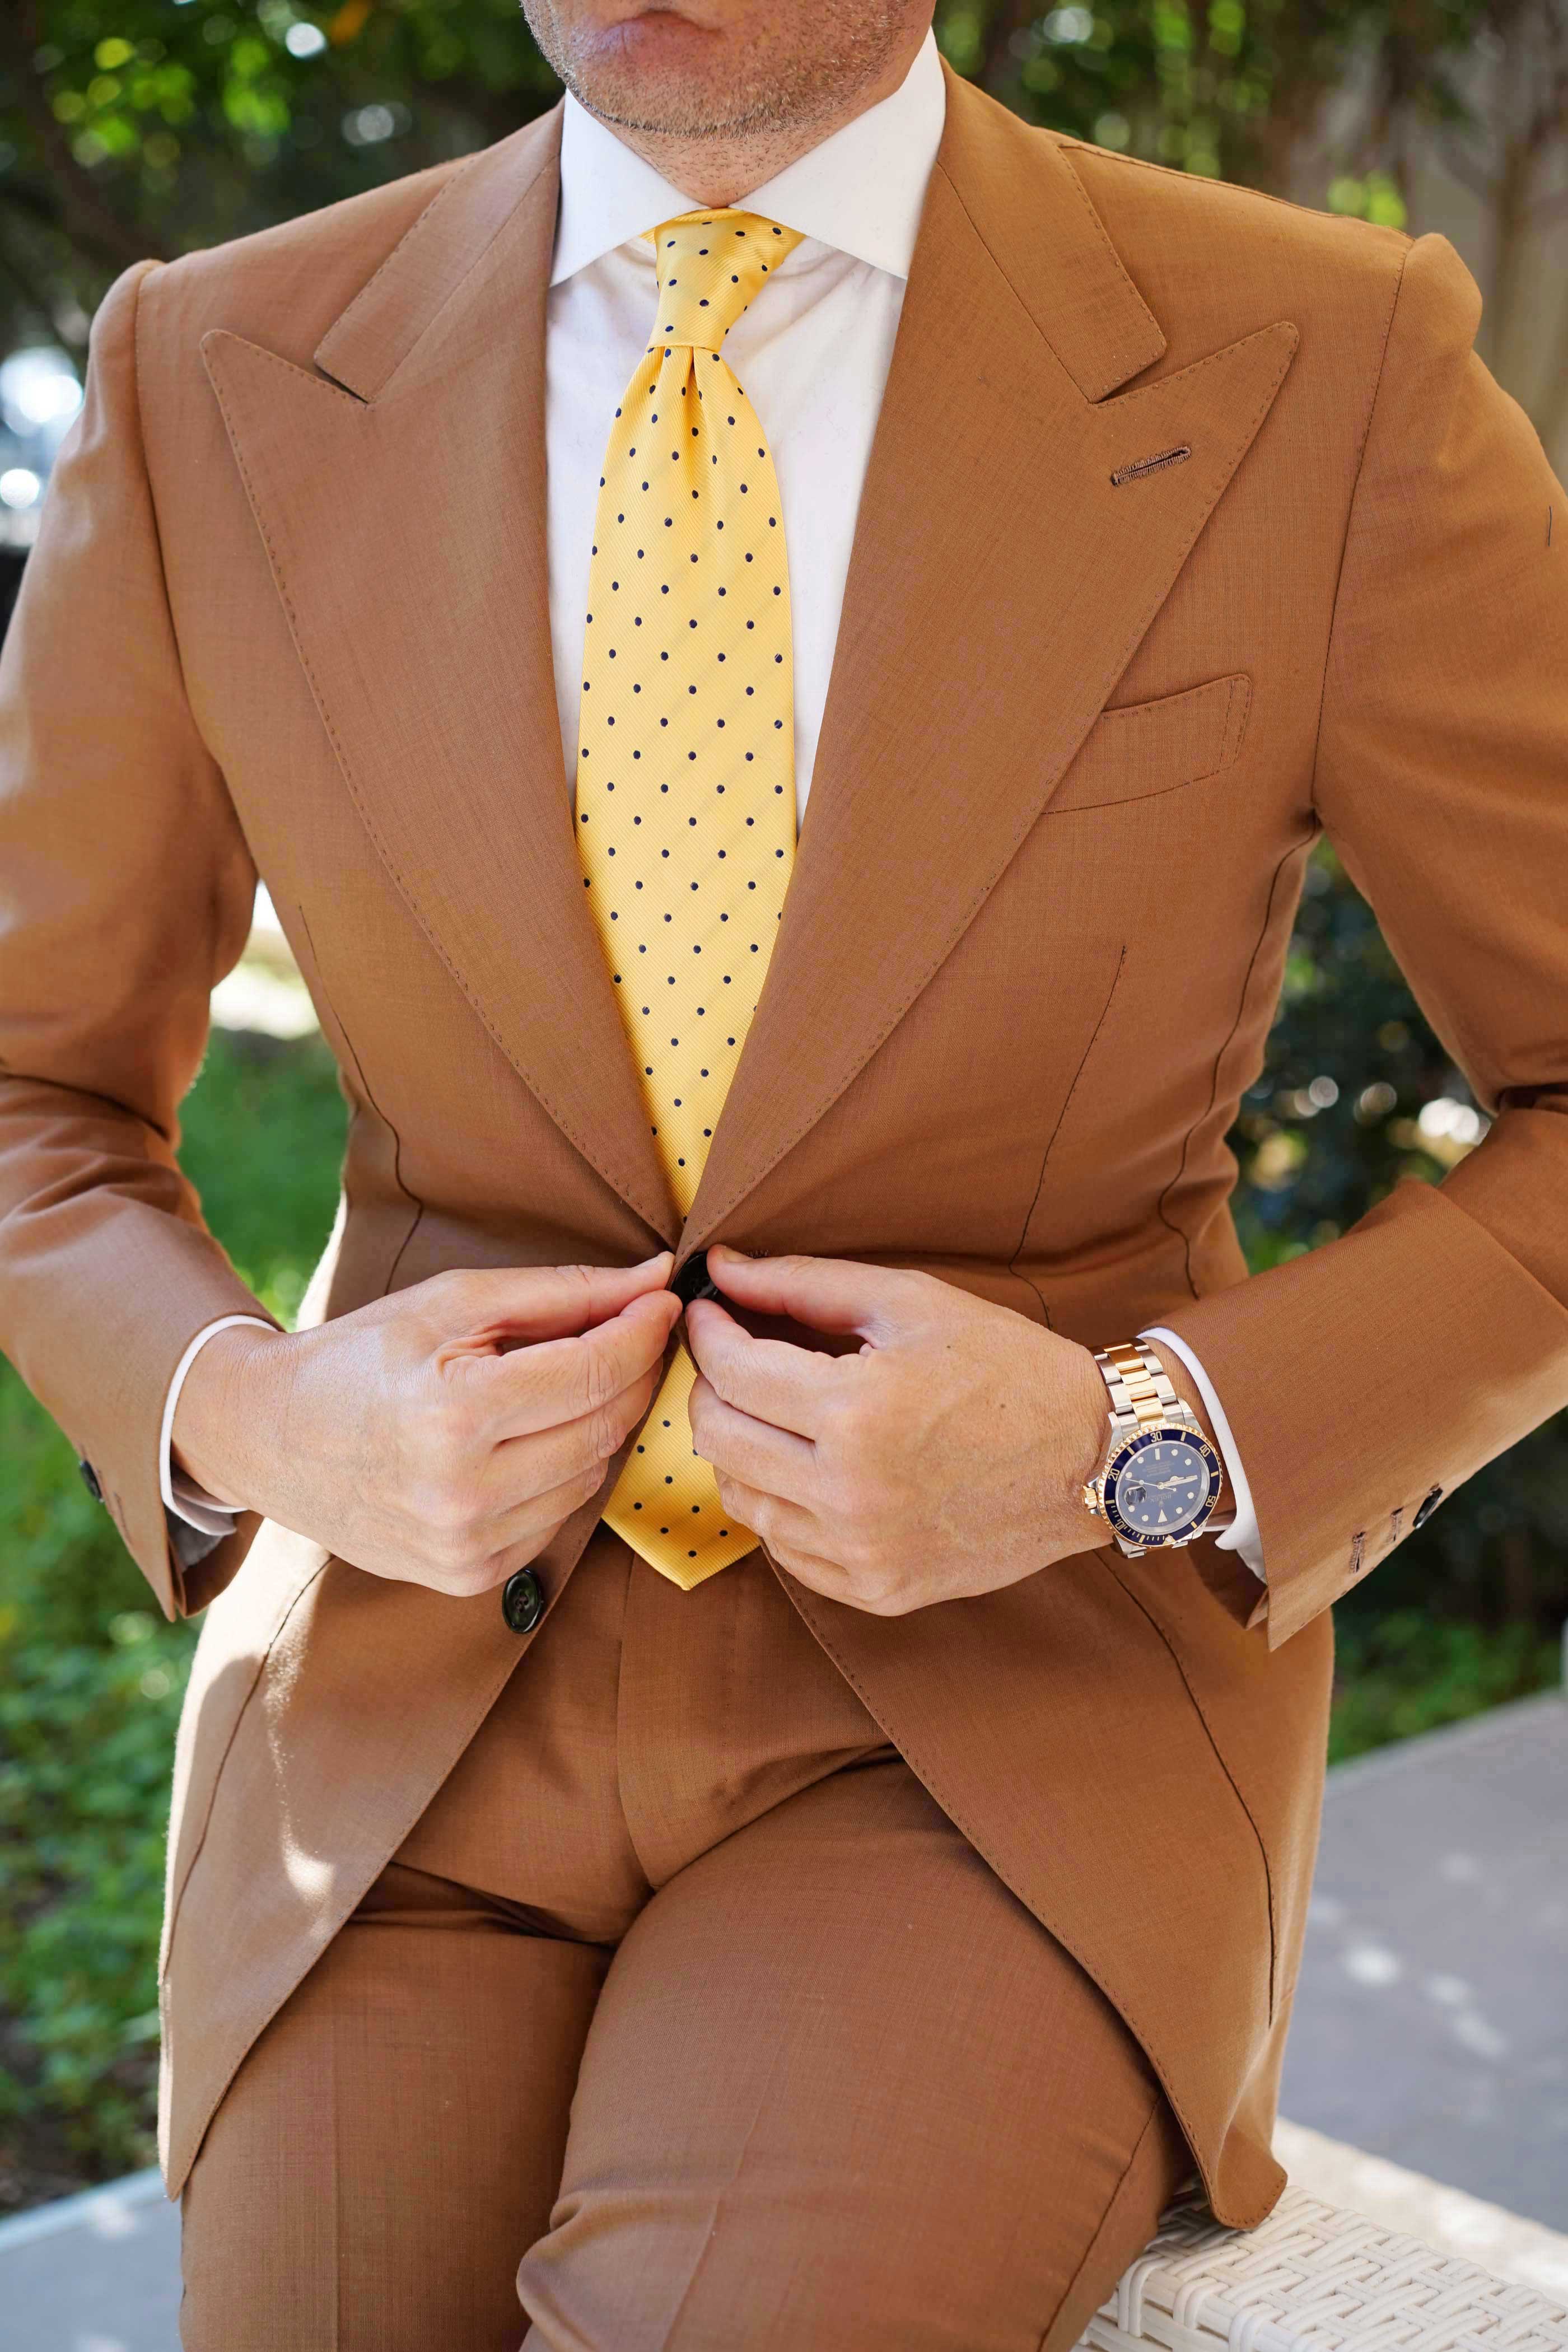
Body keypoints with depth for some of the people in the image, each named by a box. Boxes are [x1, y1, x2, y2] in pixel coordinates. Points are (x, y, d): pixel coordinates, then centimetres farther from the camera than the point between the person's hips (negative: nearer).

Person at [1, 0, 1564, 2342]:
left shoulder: (1323, 374, -9)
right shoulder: (218, 380, -2)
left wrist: (1134, 1449, -18)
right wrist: (248, 1419, -14)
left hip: (1013, 1708, -2)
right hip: (421, 1693, 3)